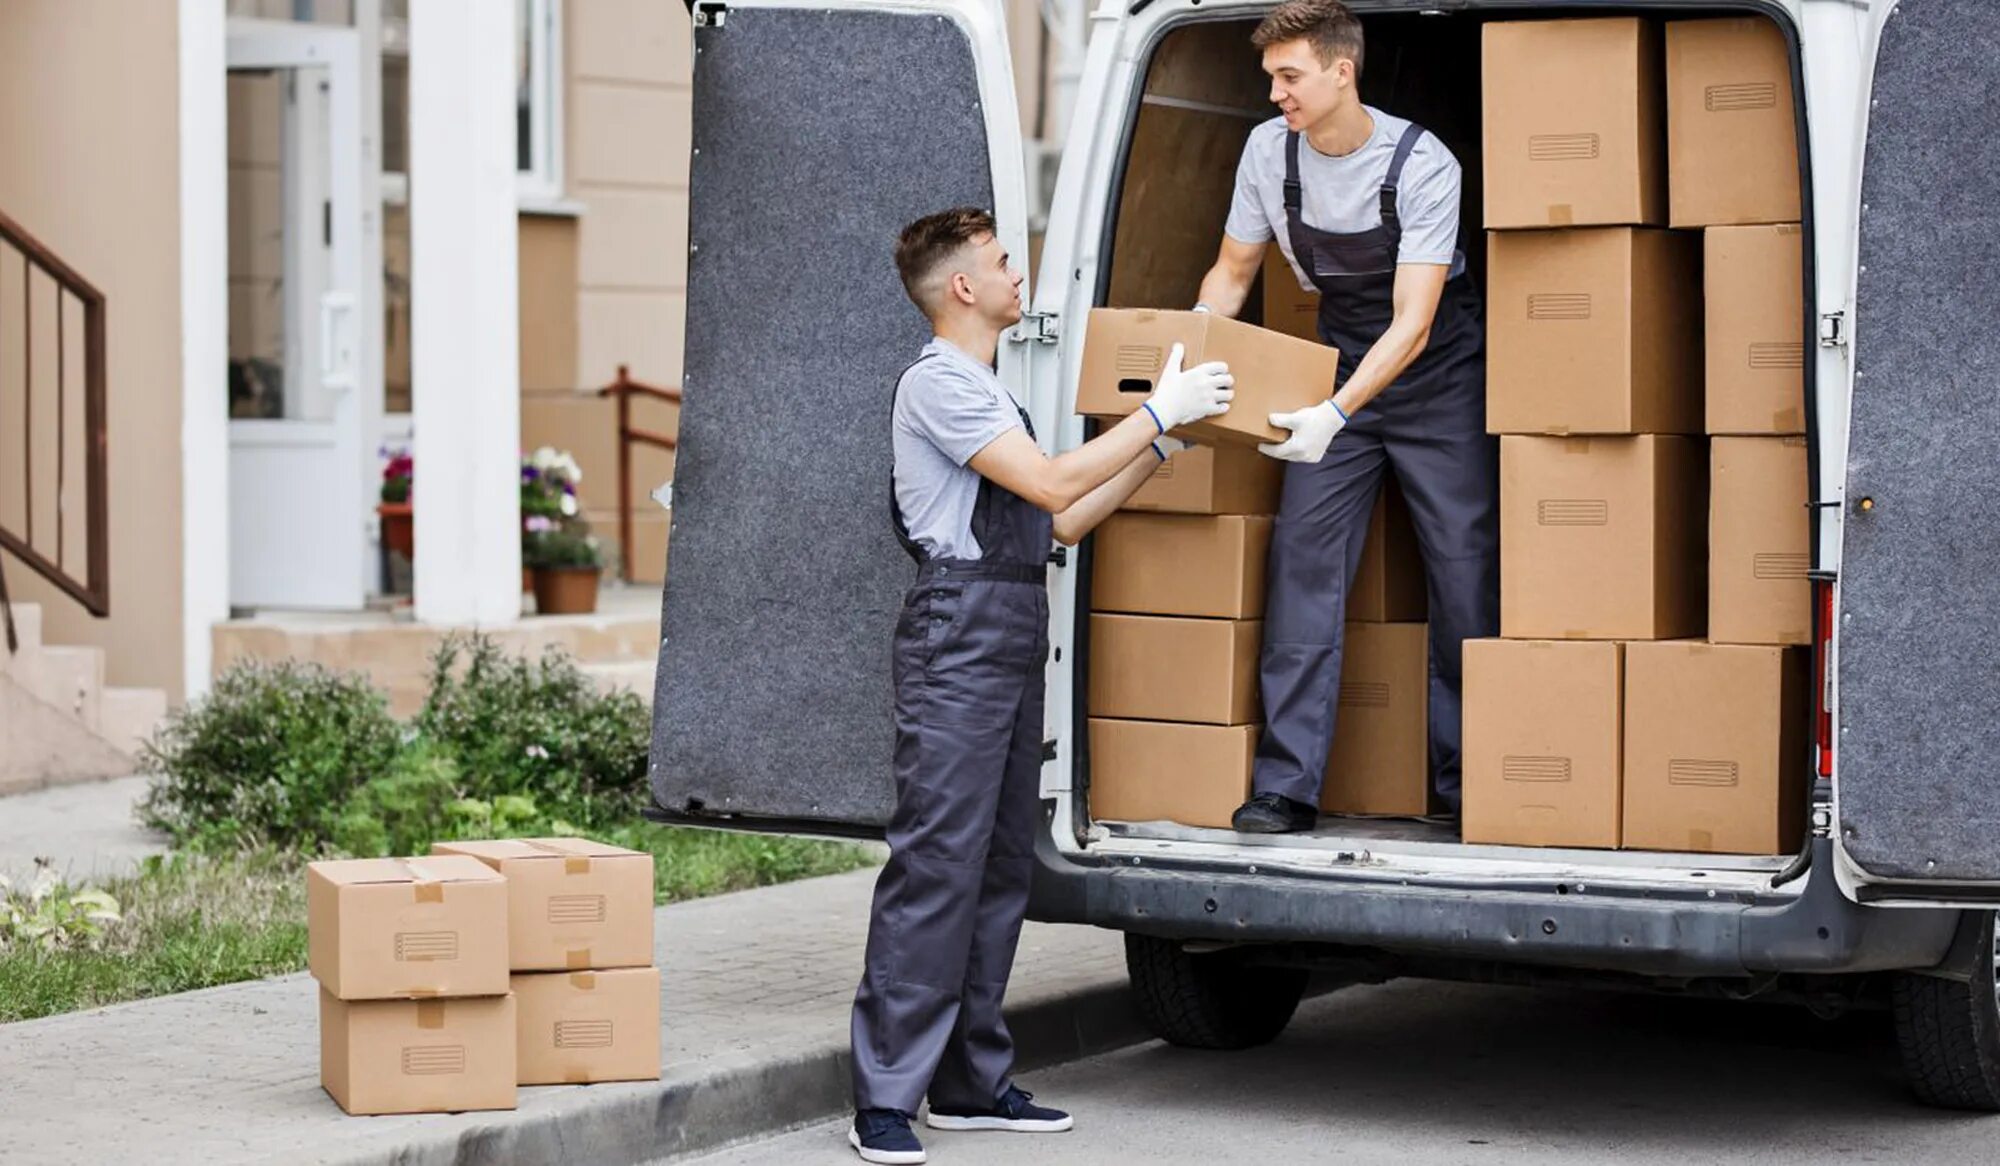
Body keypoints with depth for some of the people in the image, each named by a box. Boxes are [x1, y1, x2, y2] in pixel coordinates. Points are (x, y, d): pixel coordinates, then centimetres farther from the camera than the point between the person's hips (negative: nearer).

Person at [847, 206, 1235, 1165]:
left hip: (1013, 643, 10)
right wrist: (1159, 413, -10)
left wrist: (1159, 446, 19)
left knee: (1001, 861, 9)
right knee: (936, 861, -13)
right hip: (959, 634, -10)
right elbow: (1052, 484, -16)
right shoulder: (937, 384, -8)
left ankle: (971, 1082, 14)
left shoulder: (986, 393, 24)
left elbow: (1059, 522, 22)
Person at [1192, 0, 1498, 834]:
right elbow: (1231, 274, 5)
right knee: (1303, 561, -9)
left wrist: (1335, 413, -43)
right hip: (1339, 363, 3)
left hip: (1435, 374, -3)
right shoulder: (1270, 151, -10)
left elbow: (1411, 325, -29)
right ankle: (1286, 786, -11)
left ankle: (1467, 784, 8)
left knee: (1465, 569, -3)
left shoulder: (1422, 165, -24)